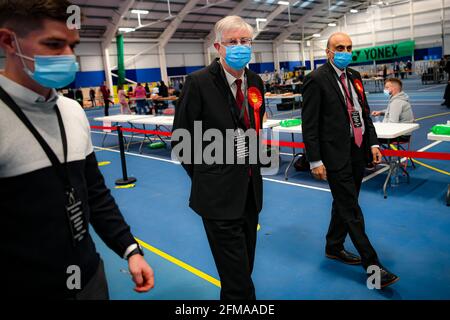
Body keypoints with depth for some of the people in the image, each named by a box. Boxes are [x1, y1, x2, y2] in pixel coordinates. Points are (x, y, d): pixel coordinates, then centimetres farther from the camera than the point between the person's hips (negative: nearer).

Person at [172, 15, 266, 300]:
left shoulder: (255, 81, 6)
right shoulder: (199, 83, -13)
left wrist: (252, 168, 13)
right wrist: (204, 179, -3)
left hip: (250, 189, 6)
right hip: (219, 194, -6)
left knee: (246, 264, 19)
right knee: (237, 277, 2)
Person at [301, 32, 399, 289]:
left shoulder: (354, 76, 12)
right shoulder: (317, 80, -10)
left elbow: (365, 112, 18)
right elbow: (309, 124, -13)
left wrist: (373, 142, 8)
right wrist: (315, 160, -15)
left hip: (358, 151, 8)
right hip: (336, 154, -8)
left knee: (345, 204, 18)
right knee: (351, 210, 0)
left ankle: (334, 247, 36)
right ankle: (372, 264, 10)